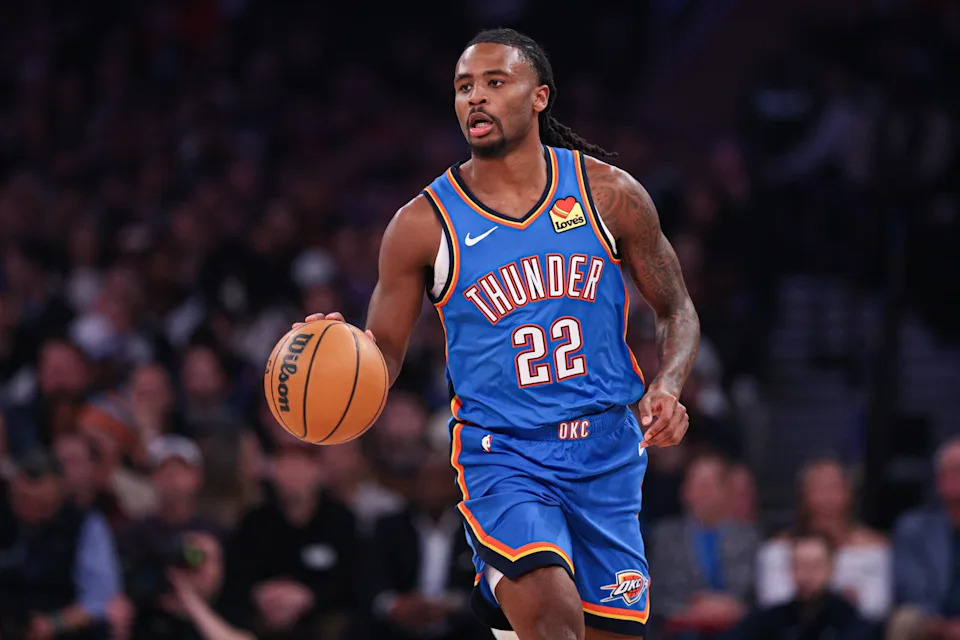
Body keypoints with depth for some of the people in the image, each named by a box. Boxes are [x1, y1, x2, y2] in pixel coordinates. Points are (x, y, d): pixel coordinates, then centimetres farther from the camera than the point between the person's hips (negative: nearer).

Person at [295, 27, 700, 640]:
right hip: (501, 454, -3)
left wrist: (667, 387, -10)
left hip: (607, 449, 3)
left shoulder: (608, 194, 0)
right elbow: (383, 356, 3)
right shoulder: (424, 223, -3)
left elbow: (677, 312, 9)